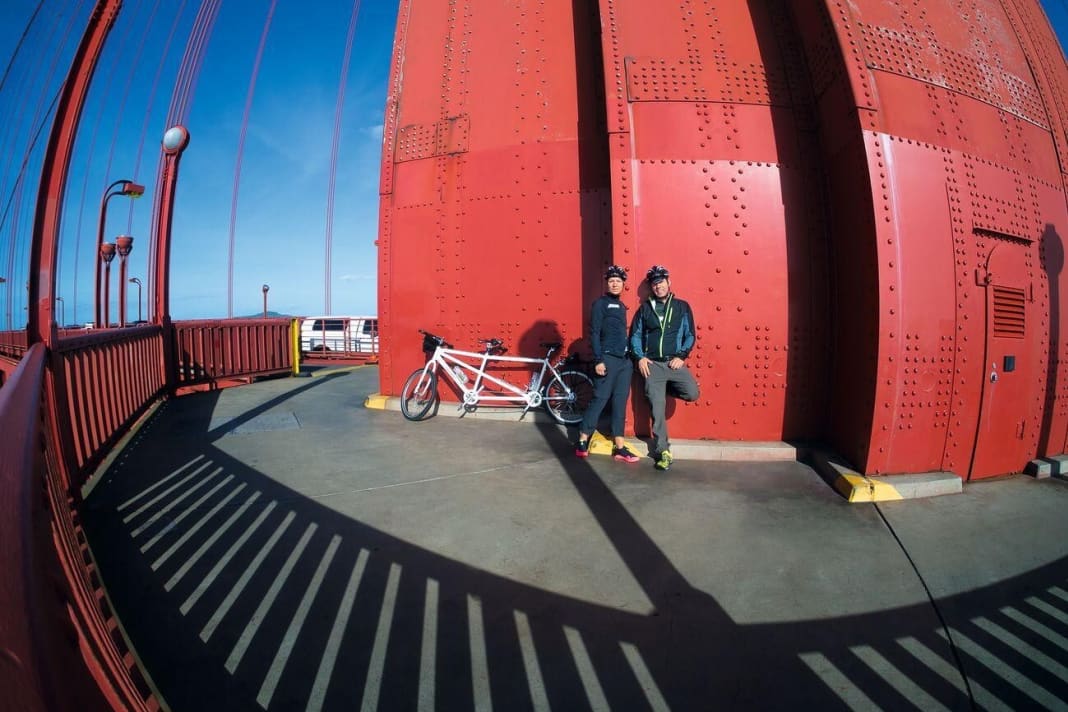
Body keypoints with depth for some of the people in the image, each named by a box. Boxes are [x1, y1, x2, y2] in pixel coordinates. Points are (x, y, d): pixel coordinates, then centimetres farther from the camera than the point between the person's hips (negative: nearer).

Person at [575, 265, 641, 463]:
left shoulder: (621, 306, 18)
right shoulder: (600, 303, -3)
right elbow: (594, 333, -10)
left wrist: (630, 357, 14)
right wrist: (598, 360, -17)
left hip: (625, 360, 7)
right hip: (608, 359, -7)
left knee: (620, 403, 6)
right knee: (600, 400, -5)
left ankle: (619, 447, 11)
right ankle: (582, 442, 6)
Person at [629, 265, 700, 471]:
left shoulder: (682, 307, 7)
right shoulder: (644, 308, 9)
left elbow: (690, 335, 5)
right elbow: (635, 335, 9)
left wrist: (681, 356, -7)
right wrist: (640, 357, -4)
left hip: (675, 362, 0)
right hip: (652, 364, 0)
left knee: (692, 393, -22)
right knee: (657, 407, -3)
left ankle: (668, 387, 12)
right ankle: (663, 451, 8)